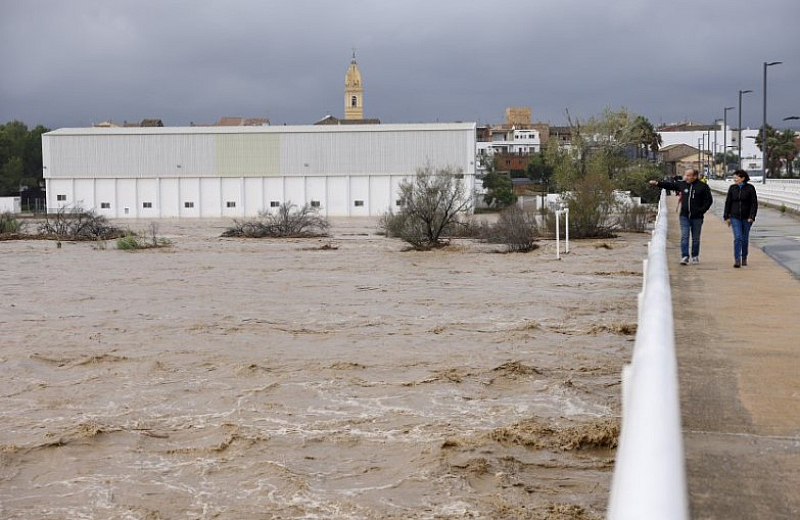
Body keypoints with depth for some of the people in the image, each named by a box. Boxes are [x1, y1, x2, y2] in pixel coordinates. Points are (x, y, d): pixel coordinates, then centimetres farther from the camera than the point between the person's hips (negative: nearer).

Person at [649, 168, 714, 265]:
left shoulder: (703, 186, -4)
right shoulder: (681, 184, 5)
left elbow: (709, 200, -1)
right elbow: (669, 185, 12)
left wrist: (701, 210, -9)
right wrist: (658, 183, 3)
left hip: (697, 217, -2)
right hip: (684, 216, 2)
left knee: (695, 238, 9)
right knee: (684, 237, -7)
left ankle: (695, 257, 23)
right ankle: (685, 257, -8)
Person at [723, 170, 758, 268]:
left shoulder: (750, 188, -3)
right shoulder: (732, 188, 4)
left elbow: (754, 203, -4)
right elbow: (728, 203, 8)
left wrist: (751, 217, -12)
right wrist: (726, 217, 4)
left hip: (747, 217, -1)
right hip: (735, 217, 1)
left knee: (745, 238, 10)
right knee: (737, 238, -12)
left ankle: (744, 258, 27)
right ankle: (737, 260, -16)